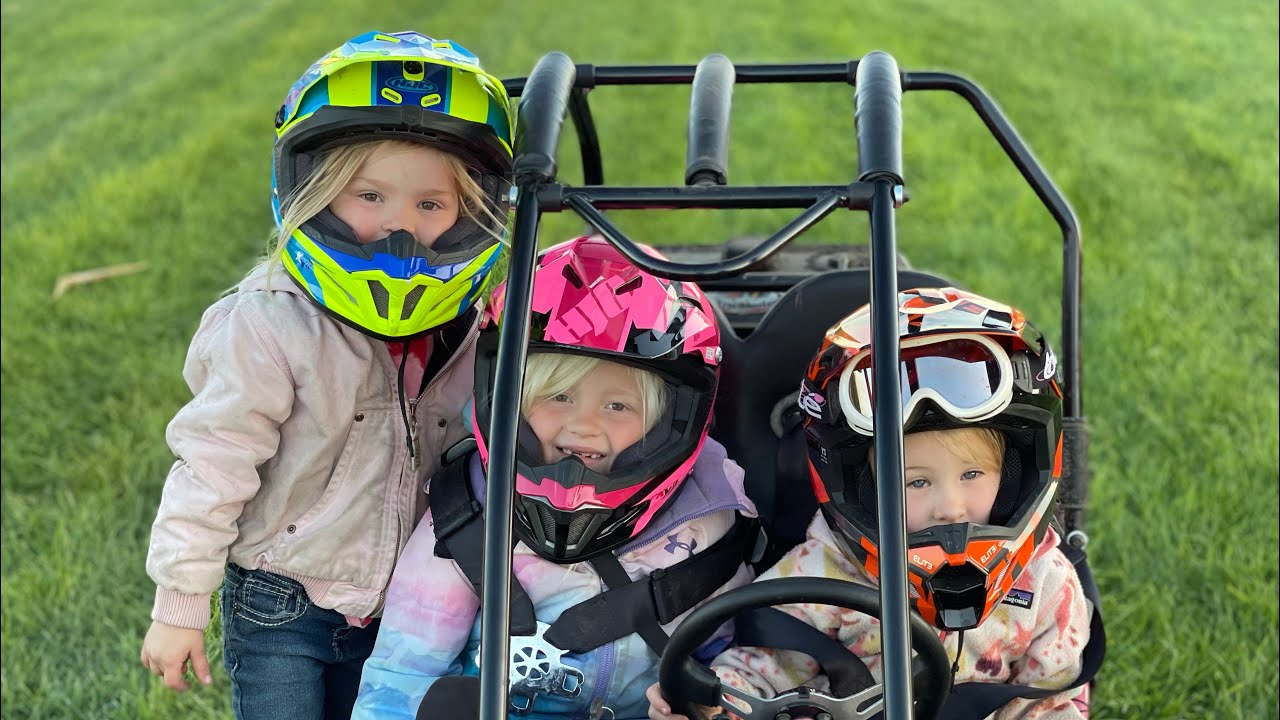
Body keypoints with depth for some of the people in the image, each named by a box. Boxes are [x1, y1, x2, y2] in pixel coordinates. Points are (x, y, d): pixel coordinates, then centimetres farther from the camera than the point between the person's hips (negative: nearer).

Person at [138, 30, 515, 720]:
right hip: (279, 611, -5)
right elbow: (211, 470, -16)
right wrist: (178, 609, -11)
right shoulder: (272, 327, -21)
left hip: (395, 607, 5)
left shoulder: (466, 327, -4)